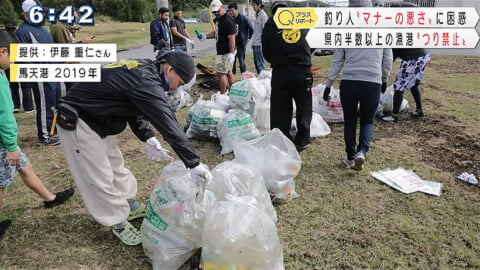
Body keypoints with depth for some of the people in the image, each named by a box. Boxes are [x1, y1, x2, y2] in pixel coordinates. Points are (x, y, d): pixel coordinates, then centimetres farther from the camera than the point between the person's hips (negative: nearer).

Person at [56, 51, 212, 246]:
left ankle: (132, 207, 35)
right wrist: (193, 163, -30)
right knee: (100, 177, -2)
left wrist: (147, 136, 2)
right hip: (77, 123, -10)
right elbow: (169, 125, -33)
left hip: (97, 120, 10)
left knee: (115, 164, 19)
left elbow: (133, 107, 13)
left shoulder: (143, 69, 2)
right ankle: (119, 224, 14)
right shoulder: (146, 82, -29)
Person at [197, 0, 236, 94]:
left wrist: (231, 53, -26)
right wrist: (205, 36, 11)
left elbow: (232, 38, -23)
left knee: (221, 73, -8)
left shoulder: (228, 21, -18)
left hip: (226, 53, -10)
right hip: (221, 51, 10)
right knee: (228, 72, 16)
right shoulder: (217, 19, 12)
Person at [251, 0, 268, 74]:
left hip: (259, 44, -9)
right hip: (255, 44, 9)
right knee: (256, 63, 14)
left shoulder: (263, 15, -11)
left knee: (260, 63, -5)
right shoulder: (257, 15, 16)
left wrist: (262, 43, -19)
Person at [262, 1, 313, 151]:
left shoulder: (270, 24, 3)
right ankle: (302, 141, 19)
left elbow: (266, 53, 7)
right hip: (303, 70, 1)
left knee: (280, 109, 8)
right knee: (304, 107, 13)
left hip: (280, 72, -1)